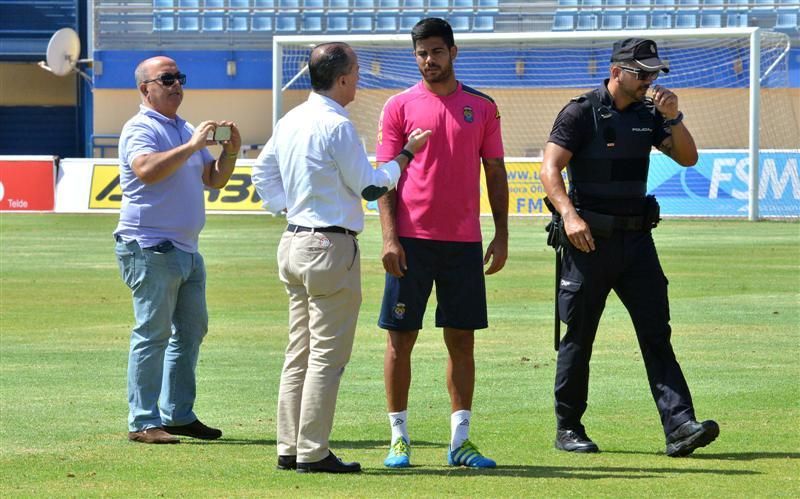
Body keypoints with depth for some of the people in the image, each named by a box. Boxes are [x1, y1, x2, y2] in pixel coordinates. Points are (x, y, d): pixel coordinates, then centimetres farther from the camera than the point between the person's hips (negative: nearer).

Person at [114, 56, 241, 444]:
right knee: (153, 333, -10)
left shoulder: (185, 130, 20)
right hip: (150, 248, -9)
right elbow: (147, 170, -26)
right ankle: (143, 422, -9)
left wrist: (230, 153, 2)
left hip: (186, 248, 9)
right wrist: (192, 146, -24)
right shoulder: (140, 129, -7)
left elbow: (213, 180, 20)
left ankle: (179, 414, 18)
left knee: (191, 331, 11)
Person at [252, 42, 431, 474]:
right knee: (327, 354, -5)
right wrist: (407, 154, 1)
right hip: (331, 246, -9)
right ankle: (313, 452, -5)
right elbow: (372, 187, -10)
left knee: (299, 351, 13)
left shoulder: (290, 122, 10)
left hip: (293, 241, 9)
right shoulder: (336, 126, -16)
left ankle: (289, 449, 15)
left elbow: (262, 172, 21)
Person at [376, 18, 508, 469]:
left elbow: (496, 174, 10)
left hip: (464, 241, 2)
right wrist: (389, 237, -10)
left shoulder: (482, 107, 8)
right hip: (412, 240, -2)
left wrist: (502, 236, 4)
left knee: (462, 339, 3)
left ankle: (461, 440, 7)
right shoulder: (401, 106, 2)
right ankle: (399, 437, 7)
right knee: (401, 338, 0)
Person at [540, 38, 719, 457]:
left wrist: (673, 119, -8)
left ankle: (679, 427, -12)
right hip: (590, 239, -5)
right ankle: (568, 429, 15)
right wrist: (569, 215, -28)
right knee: (579, 336, 3)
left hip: (636, 238, 5)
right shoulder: (581, 113, -6)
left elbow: (687, 158, 9)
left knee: (656, 332, -4)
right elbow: (550, 169, -14)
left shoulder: (648, 115, 10)